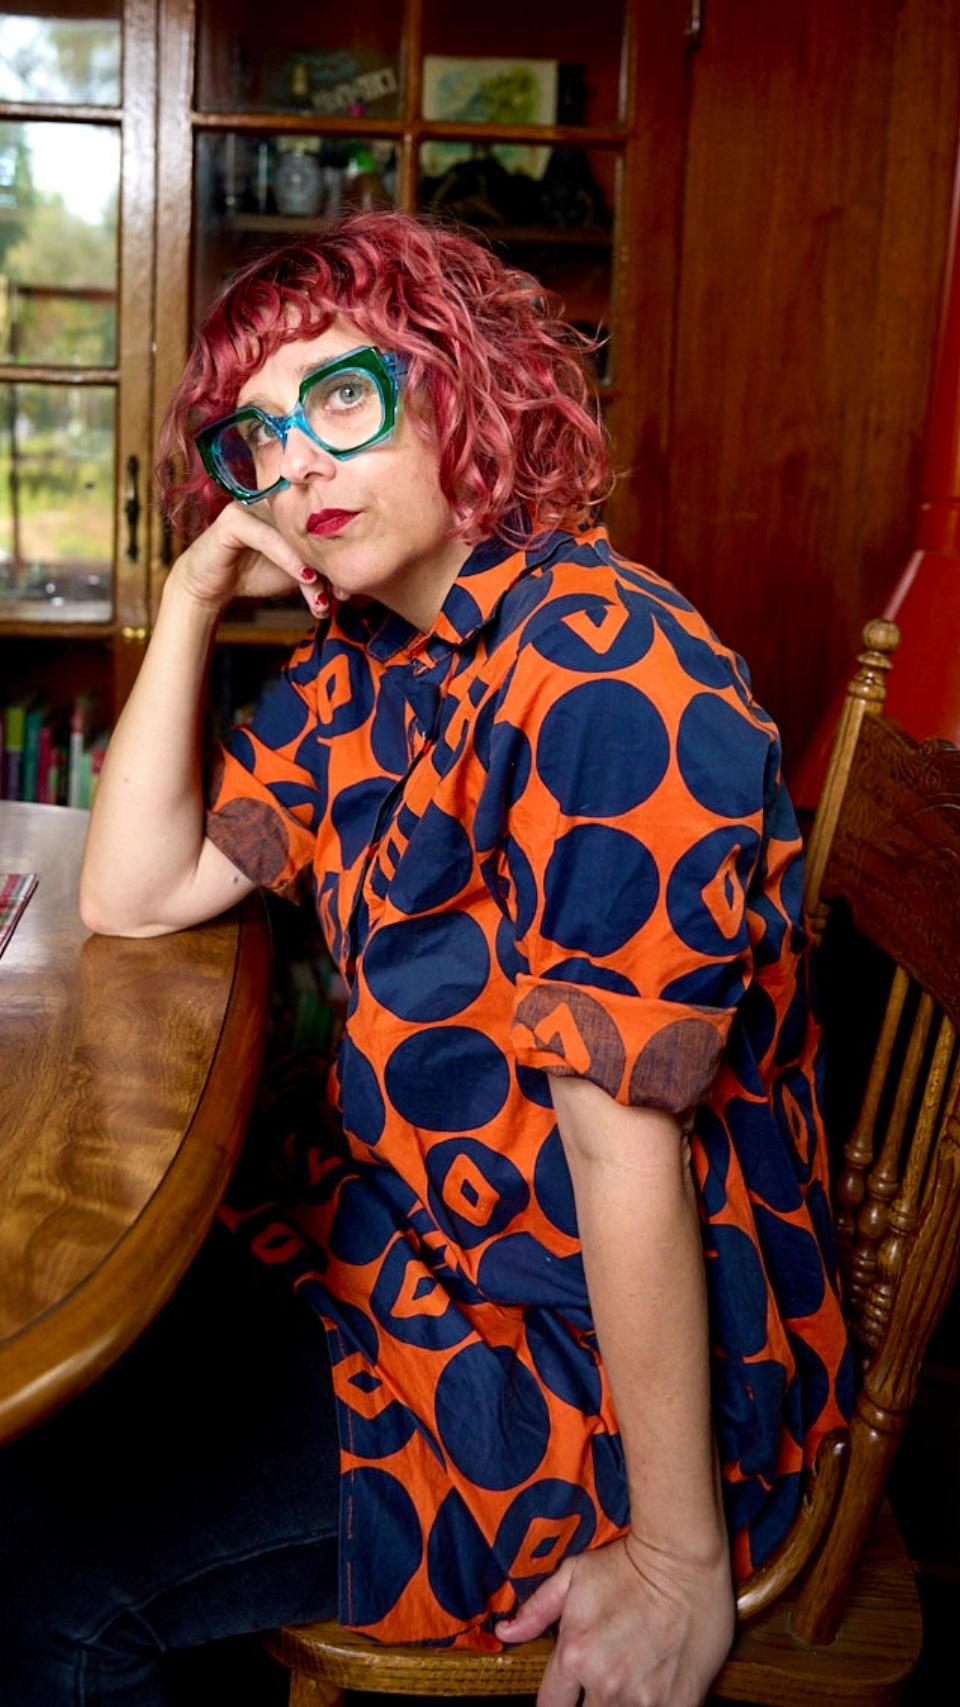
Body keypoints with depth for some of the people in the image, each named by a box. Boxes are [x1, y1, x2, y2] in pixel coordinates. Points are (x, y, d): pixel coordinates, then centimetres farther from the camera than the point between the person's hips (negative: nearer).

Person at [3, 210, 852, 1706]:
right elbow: (134, 895, 5)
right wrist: (193, 601, -4)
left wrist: (679, 1557, -19)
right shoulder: (363, 663, 4)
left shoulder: (602, 678, -25)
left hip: (593, 1354, -8)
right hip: (401, 1234, 8)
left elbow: (625, 1143, -26)